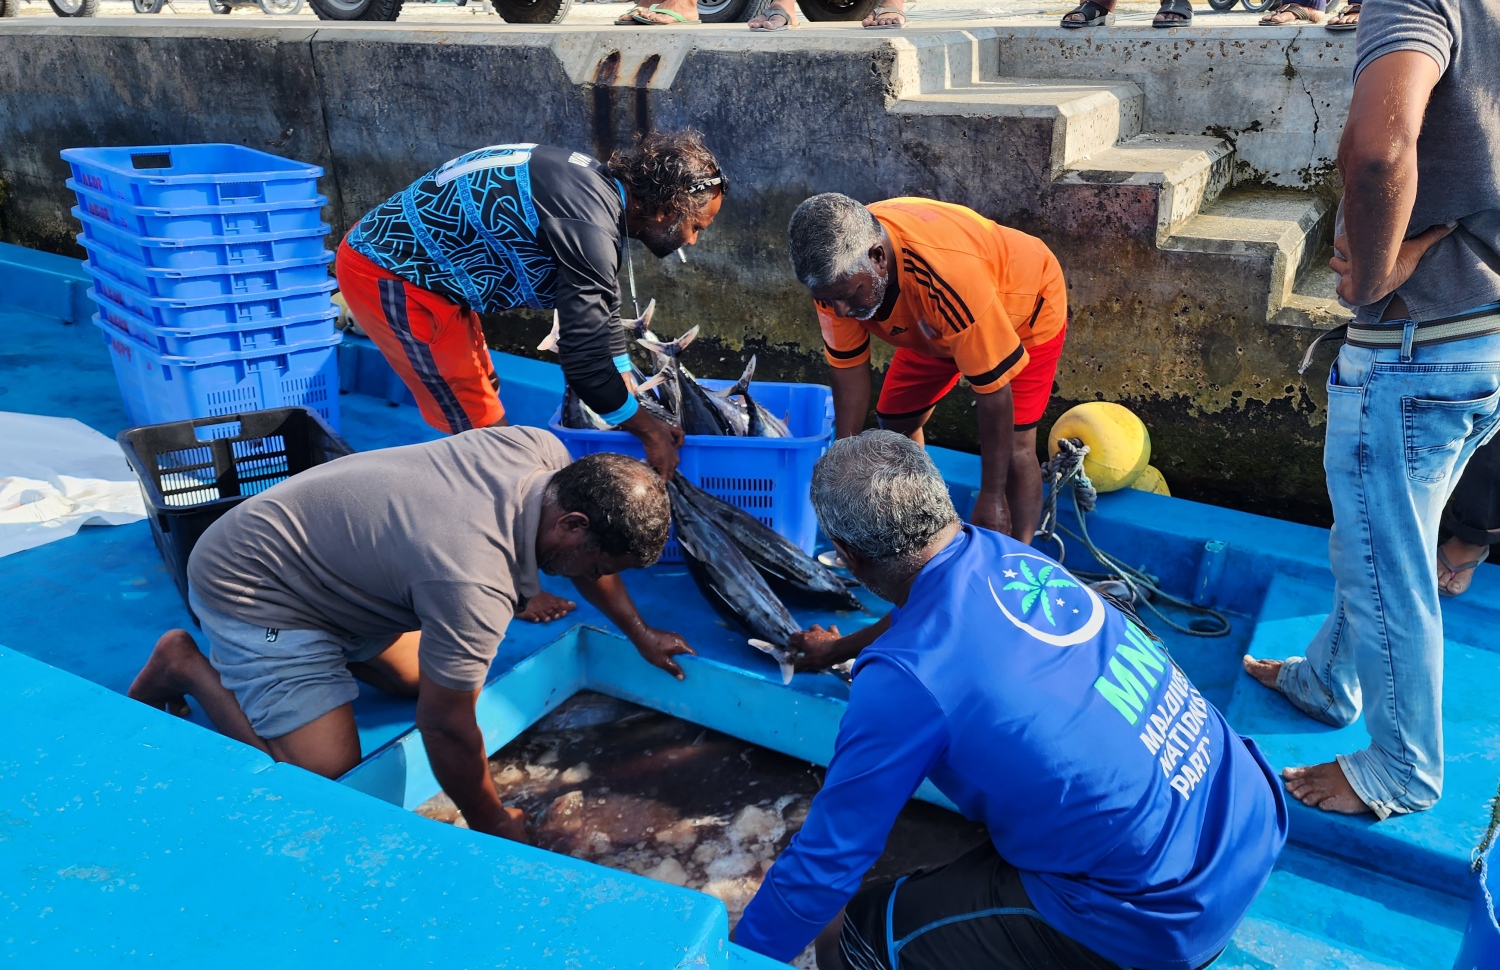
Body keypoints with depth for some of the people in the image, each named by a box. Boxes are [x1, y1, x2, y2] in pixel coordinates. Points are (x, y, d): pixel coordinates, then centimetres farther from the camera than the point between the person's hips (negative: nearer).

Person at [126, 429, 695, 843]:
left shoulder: (542, 451, -15)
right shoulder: (474, 581, -38)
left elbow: (590, 550, 6)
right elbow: (447, 726, -26)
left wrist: (640, 634, 15)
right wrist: (493, 828, -10)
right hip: (248, 589, -8)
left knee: (419, 677, 13)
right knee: (325, 773, -12)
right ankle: (189, 668, 4)